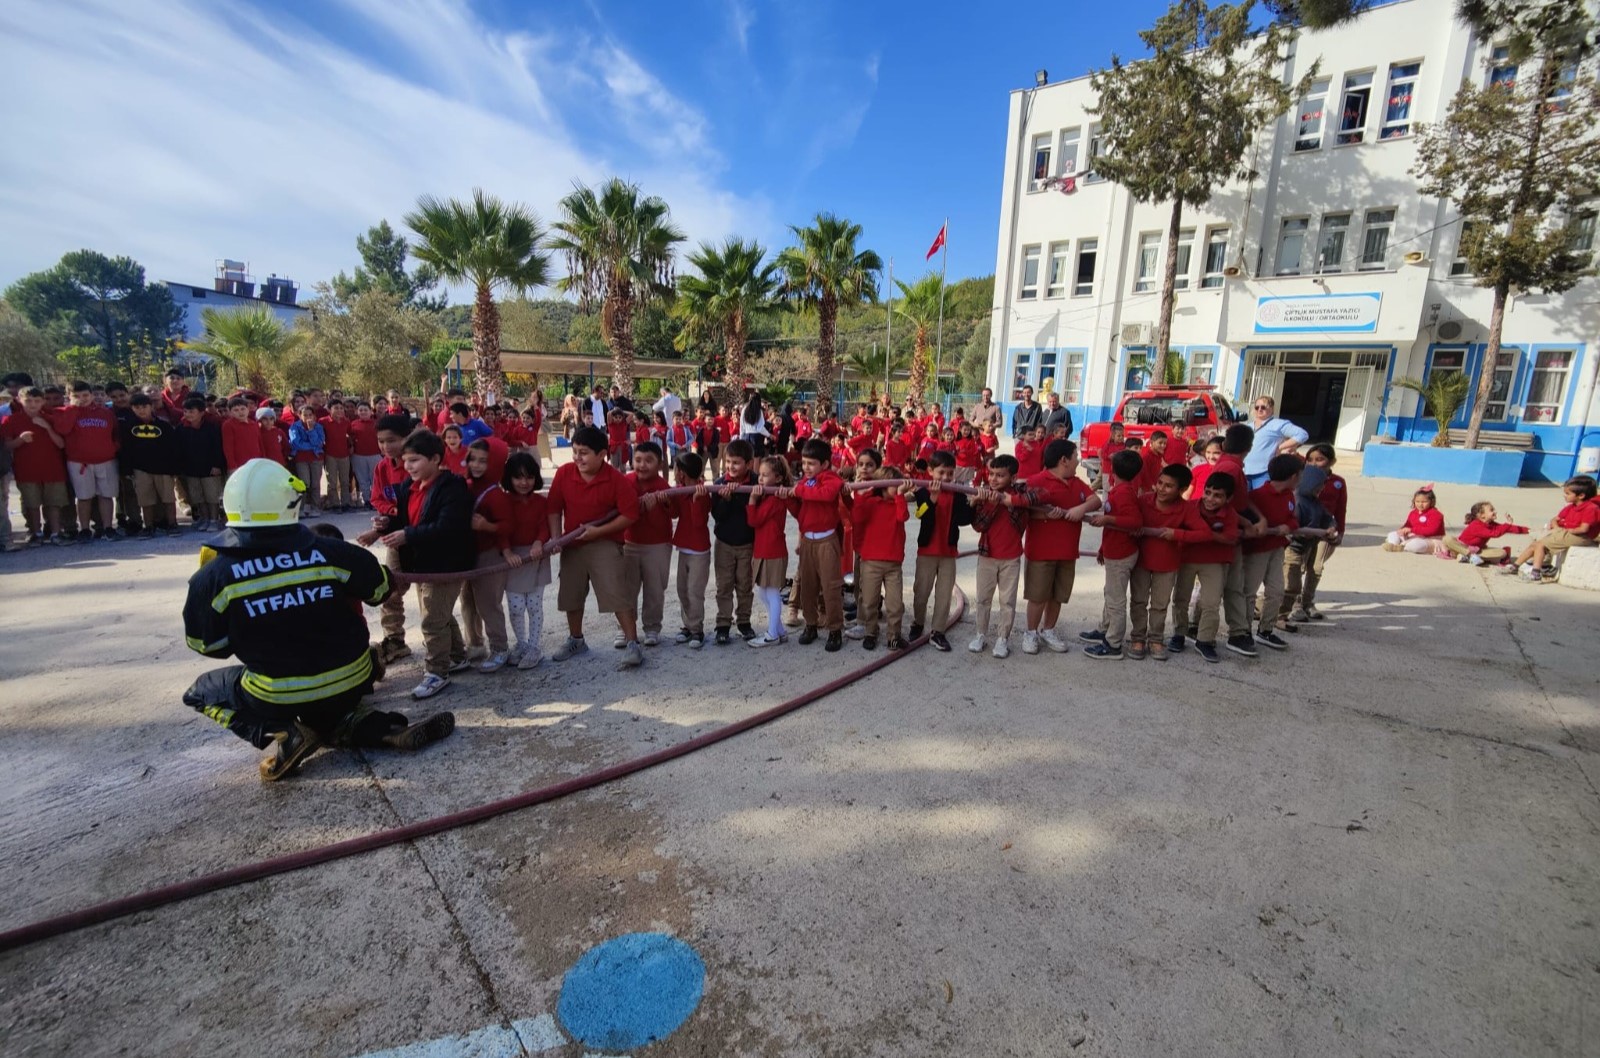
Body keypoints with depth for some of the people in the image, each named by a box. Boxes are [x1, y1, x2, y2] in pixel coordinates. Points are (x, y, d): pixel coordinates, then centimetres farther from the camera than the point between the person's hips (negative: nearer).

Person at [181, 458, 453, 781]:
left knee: (201, 691, 25)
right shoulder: (332, 553, -13)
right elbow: (379, 591, 2)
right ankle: (353, 724, 1)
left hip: (276, 697, -2)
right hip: (351, 683, 2)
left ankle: (279, 734, 1)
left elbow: (208, 646, -1)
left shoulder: (214, 576, -14)